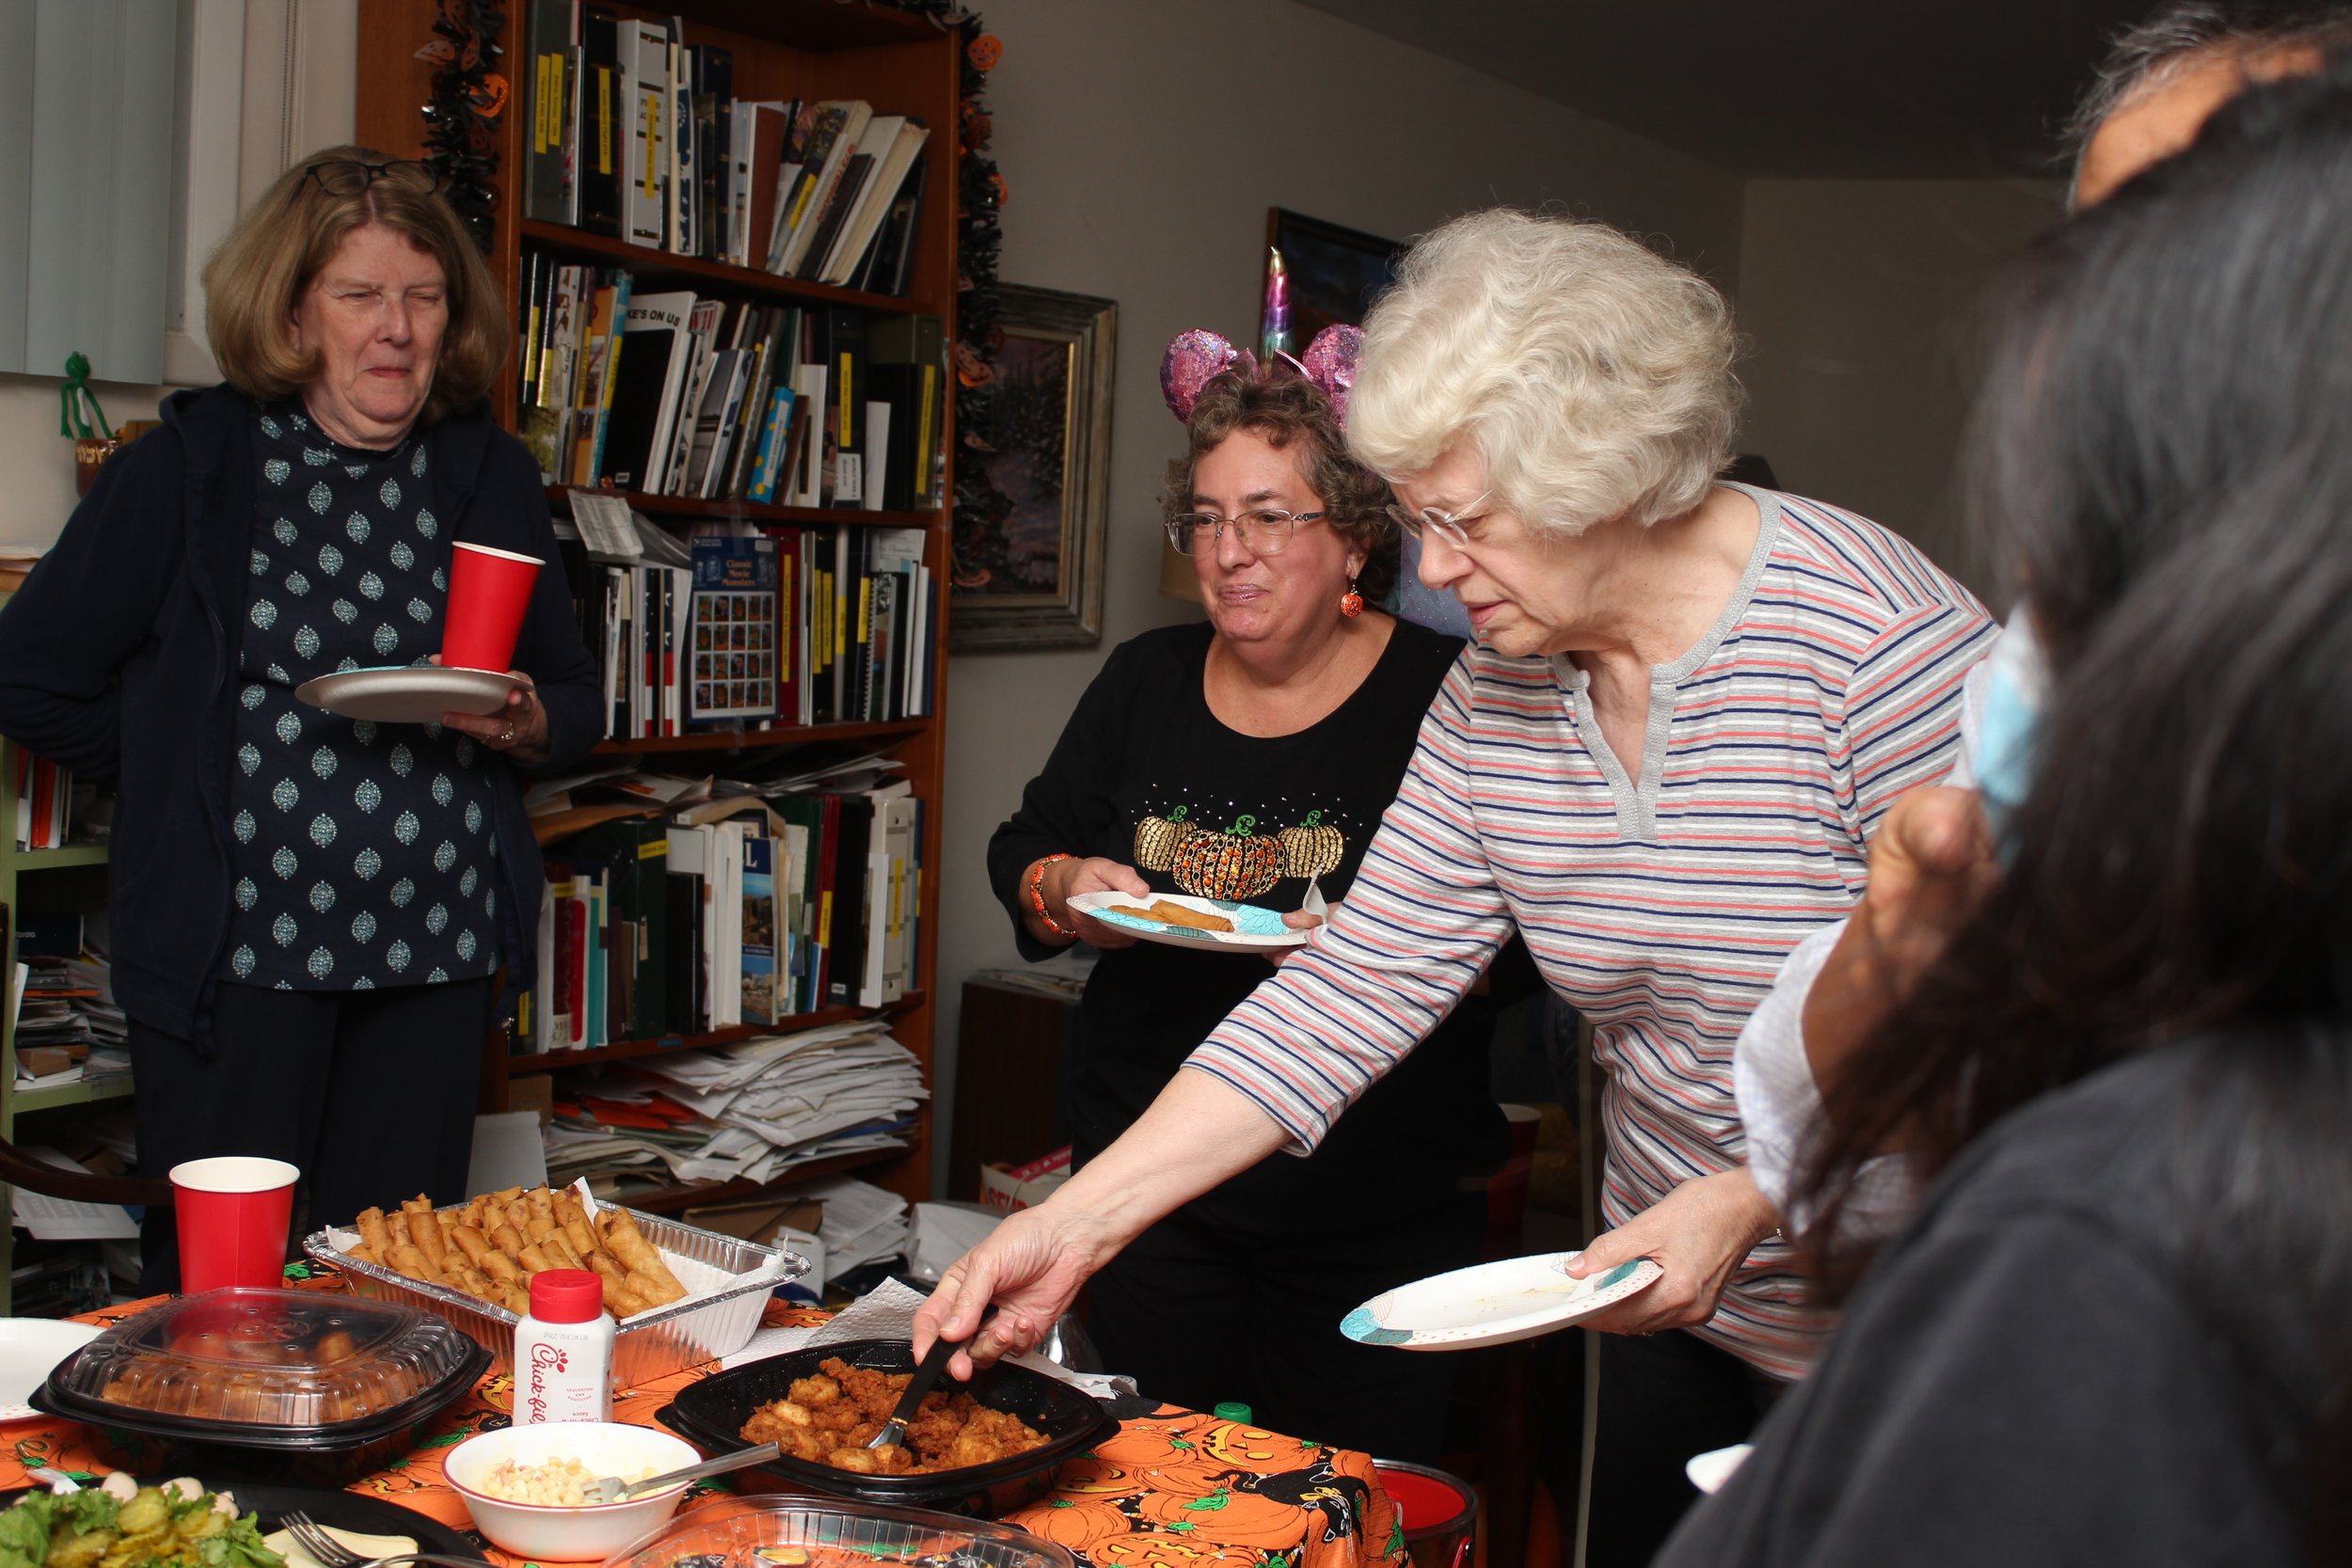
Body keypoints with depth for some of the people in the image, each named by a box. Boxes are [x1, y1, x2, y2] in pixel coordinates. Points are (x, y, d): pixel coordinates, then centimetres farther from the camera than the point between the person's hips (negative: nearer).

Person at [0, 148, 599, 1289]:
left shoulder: (492, 479, 10)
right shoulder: (186, 468, 1)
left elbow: (575, 699, 14)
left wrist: (522, 722, -6)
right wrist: (188, 765, 2)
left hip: (438, 950, 3)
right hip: (237, 949, -2)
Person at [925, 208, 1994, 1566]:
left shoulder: (1882, 638, -23)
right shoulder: (1495, 693, -4)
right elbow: (1360, 984, -5)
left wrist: (1753, 1195, -27)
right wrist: (1082, 1217, -11)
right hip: (1679, 1301, 6)